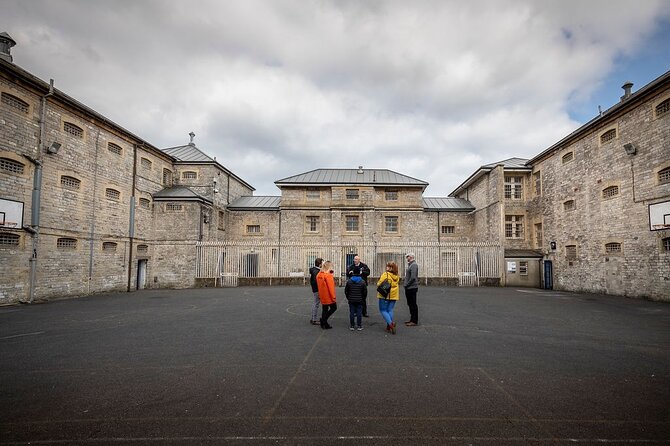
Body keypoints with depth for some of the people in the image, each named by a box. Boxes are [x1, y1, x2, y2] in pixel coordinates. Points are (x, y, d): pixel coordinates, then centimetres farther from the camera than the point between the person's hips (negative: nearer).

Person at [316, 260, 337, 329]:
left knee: (325, 309, 15)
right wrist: (333, 297, -15)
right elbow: (331, 287, -20)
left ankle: (324, 324, 17)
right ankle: (323, 320, -1)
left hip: (322, 296, 8)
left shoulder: (319, 274, 6)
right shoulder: (328, 275, -18)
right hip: (329, 296, -7)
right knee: (334, 307, 8)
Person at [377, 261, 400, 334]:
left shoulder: (385, 274, -15)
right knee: (390, 310, 13)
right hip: (394, 295, 6)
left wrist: (378, 282, 4)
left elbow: (379, 284, -15)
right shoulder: (397, 276, 5)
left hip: (385, 295, -6)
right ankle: (389, 327, 13)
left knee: (383, 310, 4)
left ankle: (390, 323, -14)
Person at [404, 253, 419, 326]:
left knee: (413, 305, -3)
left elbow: (413, 277, -23)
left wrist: (407, 284, -14)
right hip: (408, 288, 10)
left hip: (412, 288, -10)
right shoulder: (410, 265, 16)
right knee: (410, 304, 15)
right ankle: (412, 319, 24)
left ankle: (414, 321, 3)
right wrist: (406, 285, 11)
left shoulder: (414, 265, -15)